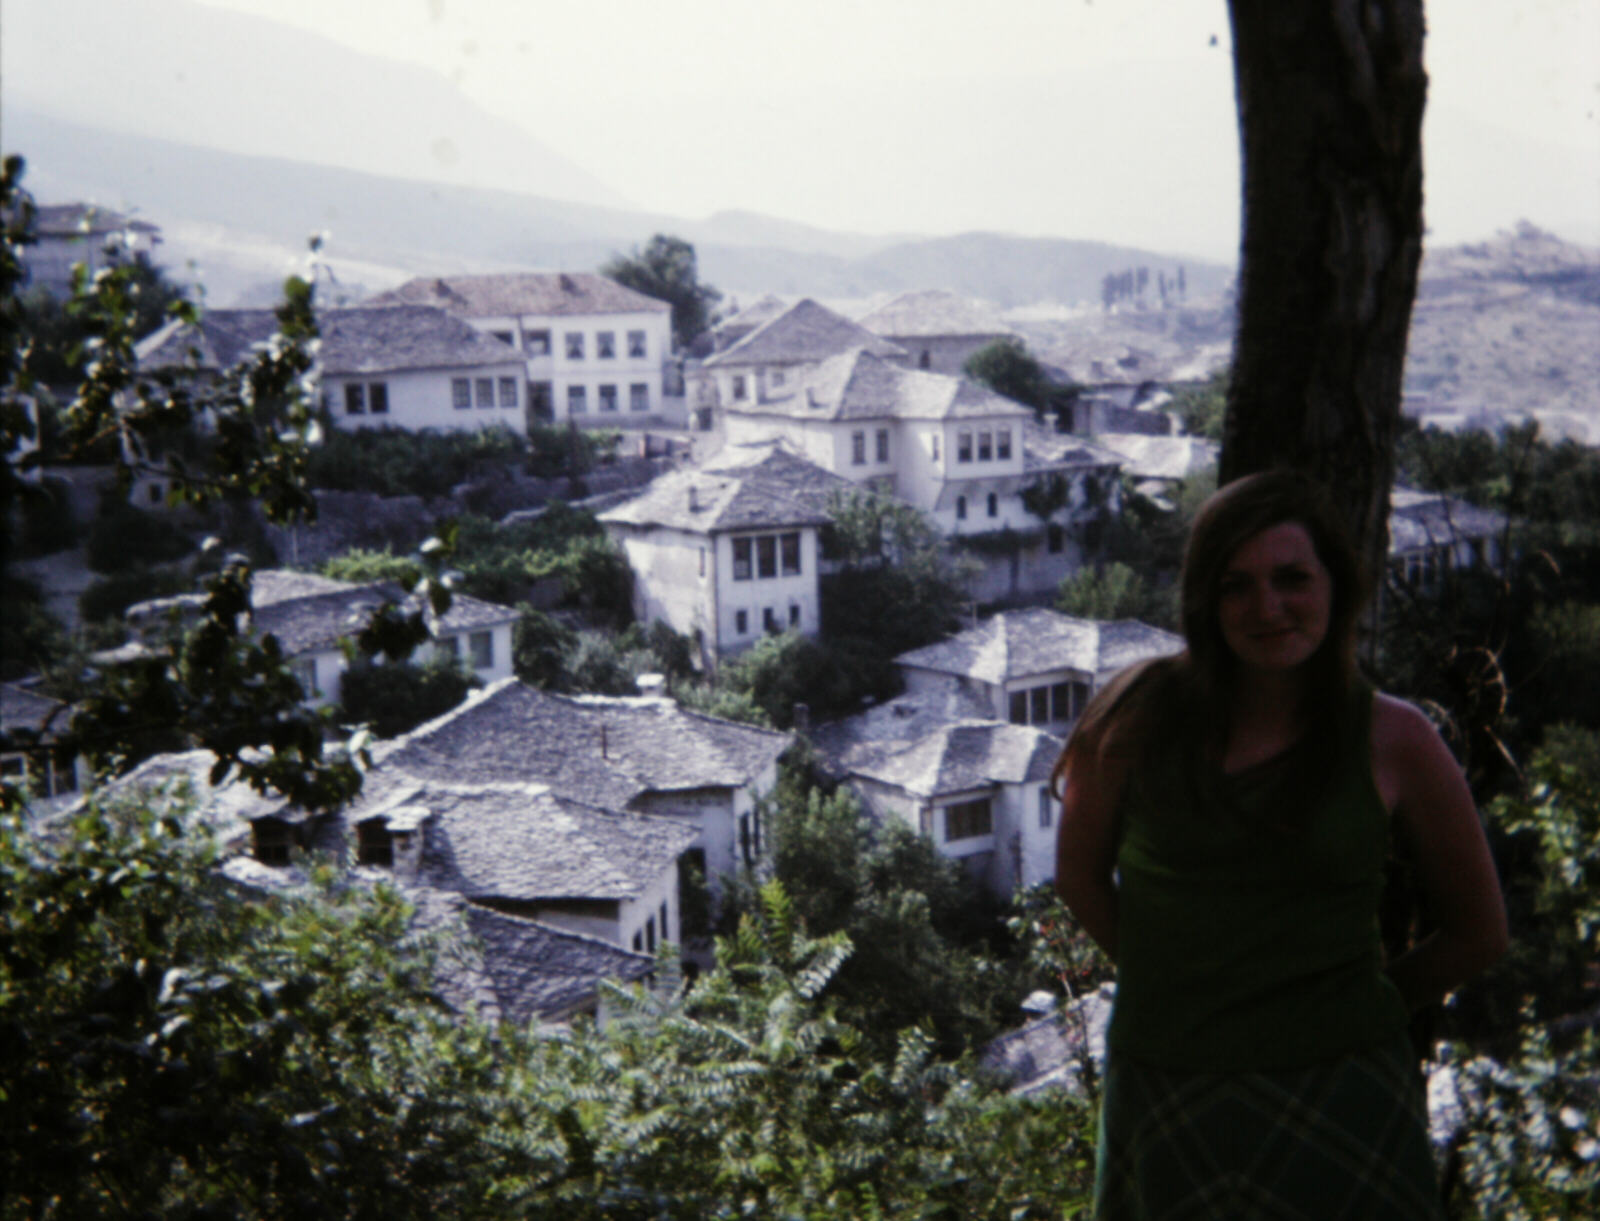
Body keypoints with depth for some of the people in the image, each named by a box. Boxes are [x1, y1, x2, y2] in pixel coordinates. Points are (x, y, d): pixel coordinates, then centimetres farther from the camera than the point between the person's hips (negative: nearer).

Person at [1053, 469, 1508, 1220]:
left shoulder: (1394, 742, -5)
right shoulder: (1139, 719, -4)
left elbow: (1478, 932, 7)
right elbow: (1080, 875, 9)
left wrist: (1346, 1017, 6)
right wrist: (1176, 987, 4)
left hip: (1340, 1104, -1)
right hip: (1163, 1097, 1)